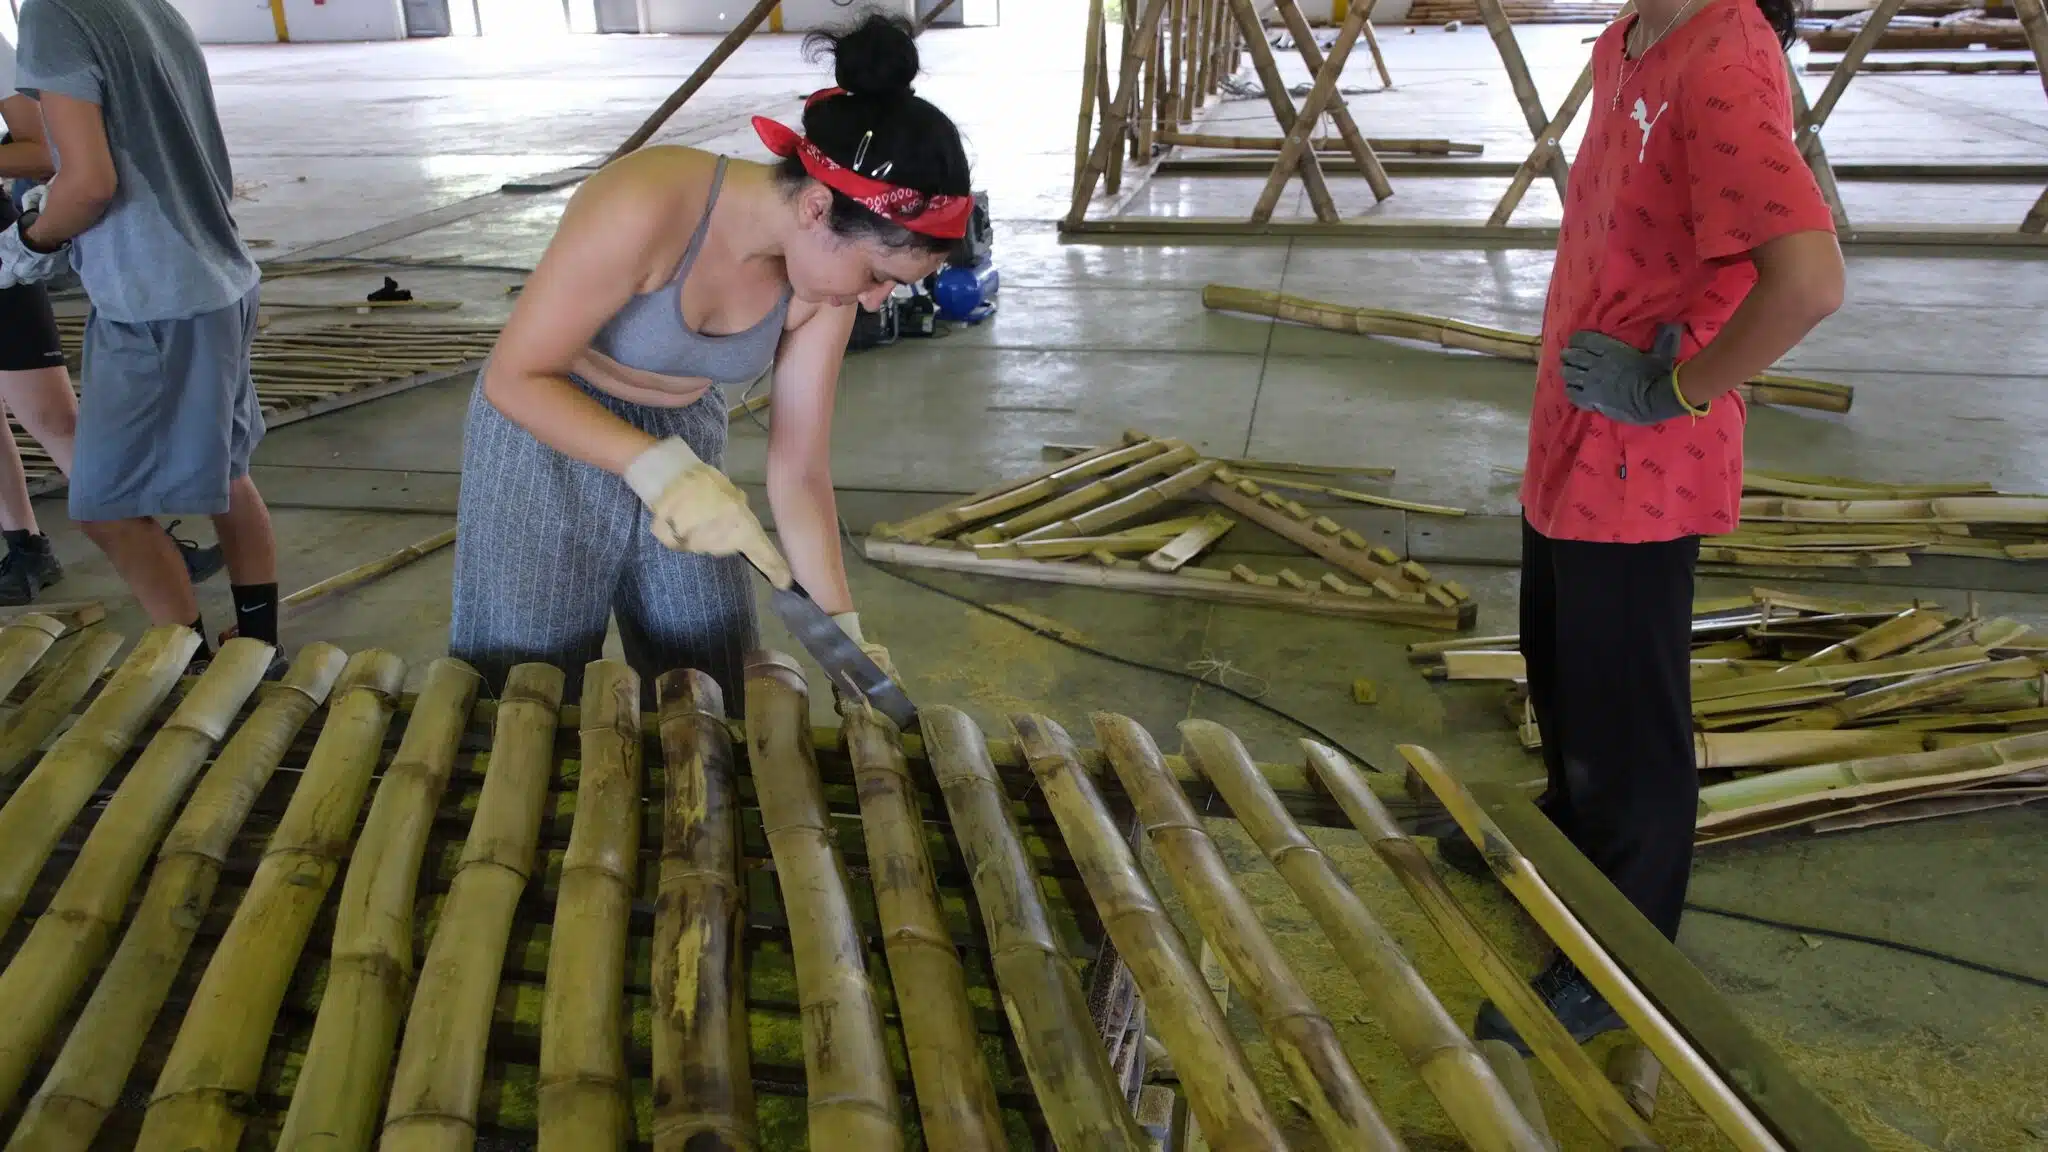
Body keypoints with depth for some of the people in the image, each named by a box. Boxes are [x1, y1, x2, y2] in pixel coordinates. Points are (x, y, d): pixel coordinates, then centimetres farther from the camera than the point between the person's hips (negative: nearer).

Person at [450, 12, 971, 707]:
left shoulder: (824, 284, -17)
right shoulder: (646, 206, -35)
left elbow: (799, 470, -13)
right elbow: (514, 377, -29)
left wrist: (841, 626, -18)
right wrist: (658, 467, -41)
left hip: (683, 434, 5)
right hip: (544, 428, -4)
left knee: (710, 689, 12)